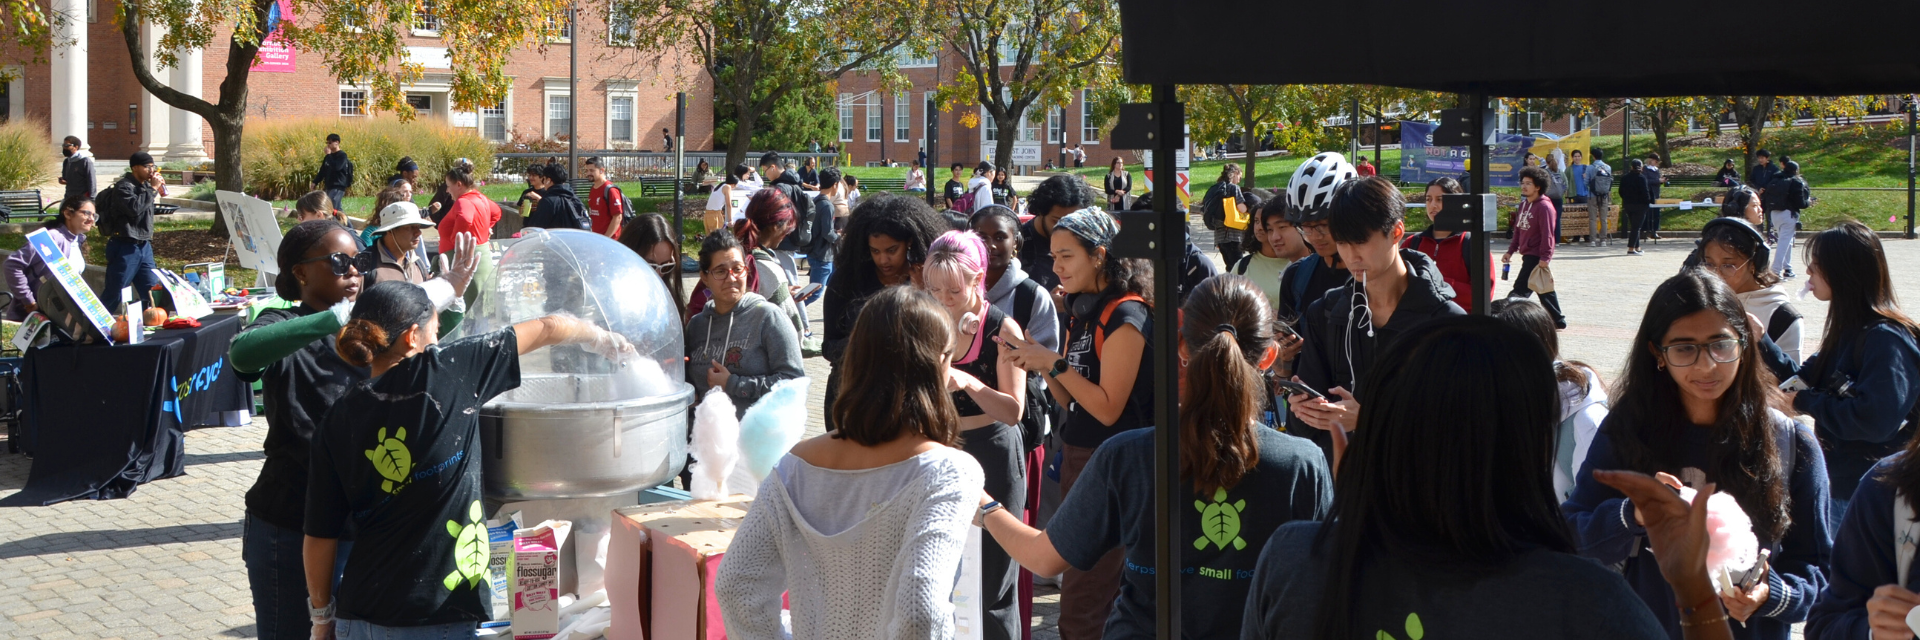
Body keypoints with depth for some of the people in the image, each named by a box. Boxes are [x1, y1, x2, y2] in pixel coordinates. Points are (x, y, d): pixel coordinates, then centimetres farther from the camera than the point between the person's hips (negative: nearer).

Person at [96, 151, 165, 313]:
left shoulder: (144, 185, 15)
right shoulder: (123, 187, -11)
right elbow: (134, 208, -28)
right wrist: (153, 189, -20)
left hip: (144, 246, 8)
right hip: (125, 247, -8)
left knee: (152, 291, 9)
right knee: (113, 294, -4)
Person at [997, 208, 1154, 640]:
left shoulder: (1126, 314, -15)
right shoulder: (1081, 310, 12)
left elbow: (1108, 407, -18)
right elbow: (1070, 401, 12)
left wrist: (1055, 363, -17)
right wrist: (1038, 362, -2)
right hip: (1077, 456, 9)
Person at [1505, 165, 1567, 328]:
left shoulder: (1544, 206, -15)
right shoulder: (1524, 205, 13)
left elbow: (1547, 234, -20)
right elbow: (1518, 229, 19)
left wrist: (1545, 258, -23)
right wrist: (1511, 251, 16)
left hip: (1537, 257, -10)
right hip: (1528, 254, 10)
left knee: (1520, 289, -13)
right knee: (1545, 289, 17)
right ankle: (1558, 320, 26)